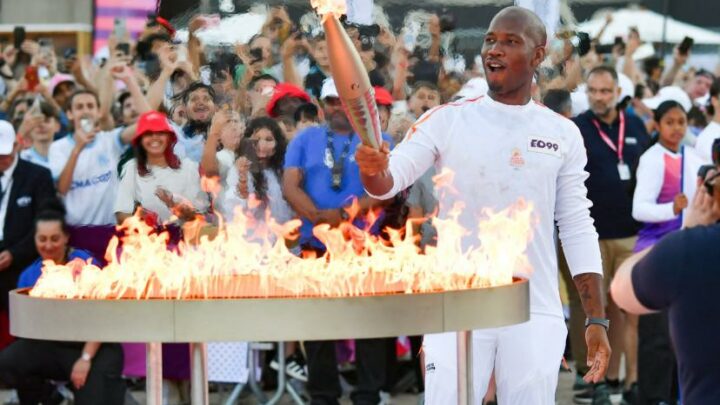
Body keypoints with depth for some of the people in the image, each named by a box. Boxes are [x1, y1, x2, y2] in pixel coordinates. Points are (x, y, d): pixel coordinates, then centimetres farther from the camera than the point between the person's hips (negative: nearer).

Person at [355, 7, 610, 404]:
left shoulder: (563, 134, 6)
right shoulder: (446, 121, 2)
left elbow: (577, 229, 8)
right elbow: (391, 178, -9)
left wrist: (597, 321, 3)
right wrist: (374, 169, -34)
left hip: (535, 315, 1)